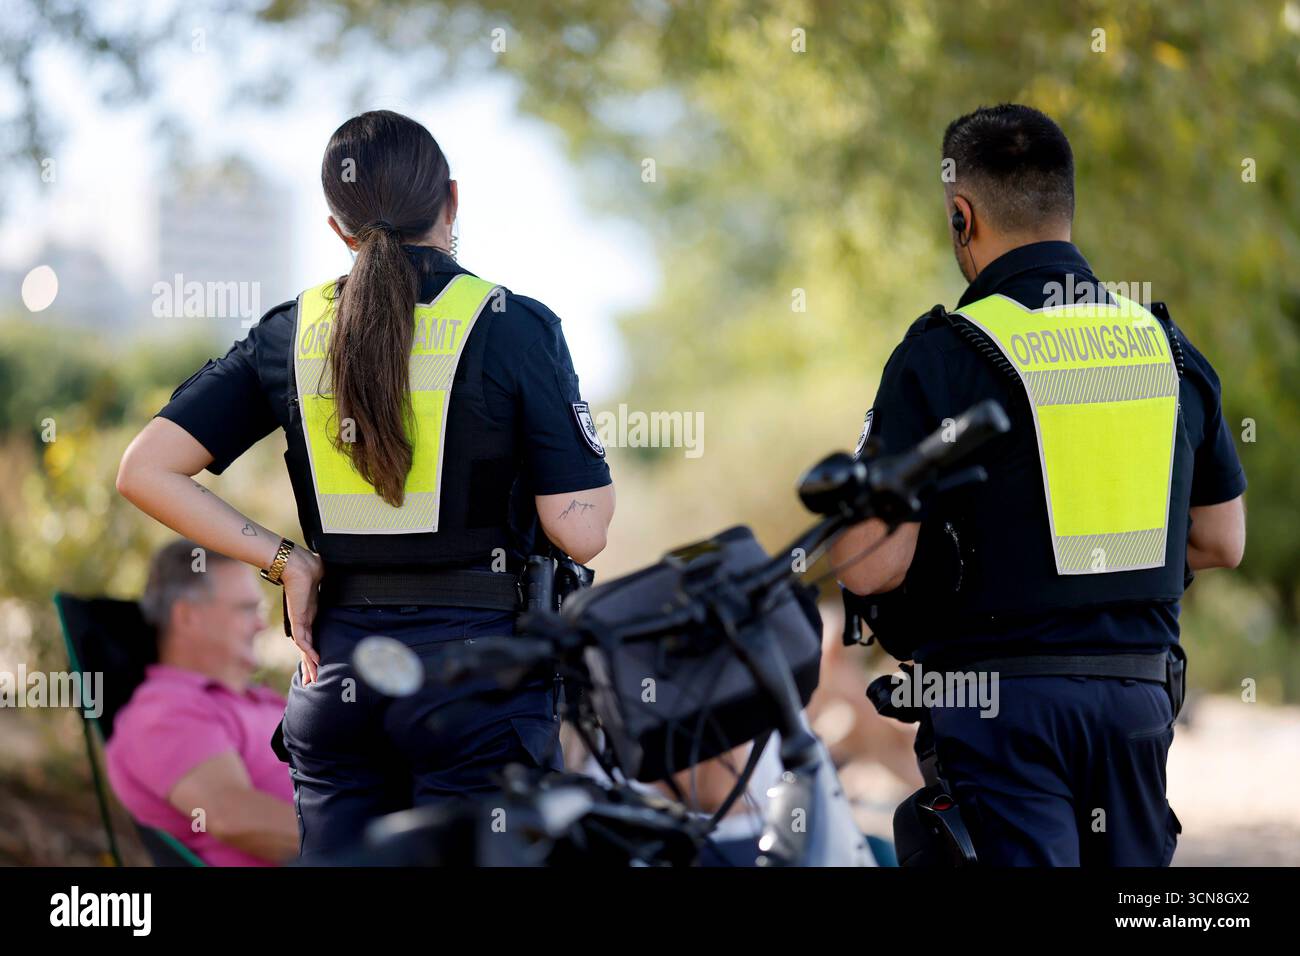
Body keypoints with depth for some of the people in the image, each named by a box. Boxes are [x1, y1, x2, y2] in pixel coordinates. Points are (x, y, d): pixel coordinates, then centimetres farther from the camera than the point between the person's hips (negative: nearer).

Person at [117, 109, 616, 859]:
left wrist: (283, 561, 3)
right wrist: (593, 460, 10)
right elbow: (580, 531, -10)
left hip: (337, 676, 4)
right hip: (477, 674, -4)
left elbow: (145, 471, 1)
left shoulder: (293, 333, 5)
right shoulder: (515, 327, -7)